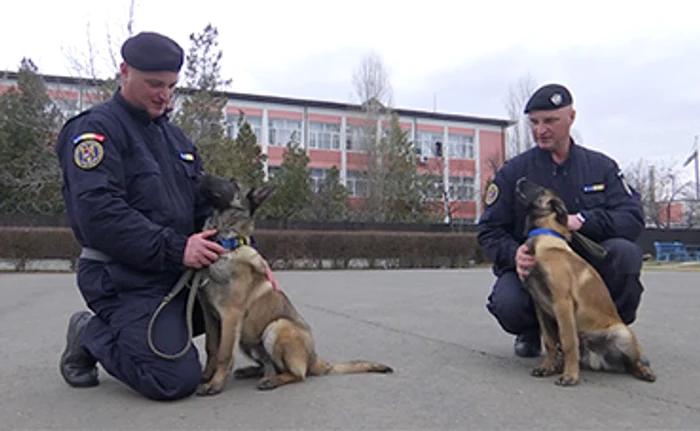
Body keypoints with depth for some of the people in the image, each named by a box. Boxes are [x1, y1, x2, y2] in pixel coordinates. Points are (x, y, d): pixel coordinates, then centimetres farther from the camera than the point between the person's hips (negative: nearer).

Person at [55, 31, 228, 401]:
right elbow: (98, 214, -21)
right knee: (177, 380, -17)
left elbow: (208, 206, 13)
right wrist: (174, 249, -25)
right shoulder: (96, 128, -8)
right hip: (122, 277, -8)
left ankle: (136, 332, 14)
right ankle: (90, 335, 11)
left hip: (177, 272, 8)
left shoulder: (174, 136, 17)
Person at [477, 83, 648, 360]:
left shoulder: (602, 166, 5)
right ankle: (531, 332, 8)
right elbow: (489, 230, -2)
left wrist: (584, 221, -25)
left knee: (626, 253, -29)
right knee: (508, 304, -33)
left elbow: (633, 218, -6)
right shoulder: (512, 172, 0)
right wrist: (513, 254, -24)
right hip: (530, 267, -1)